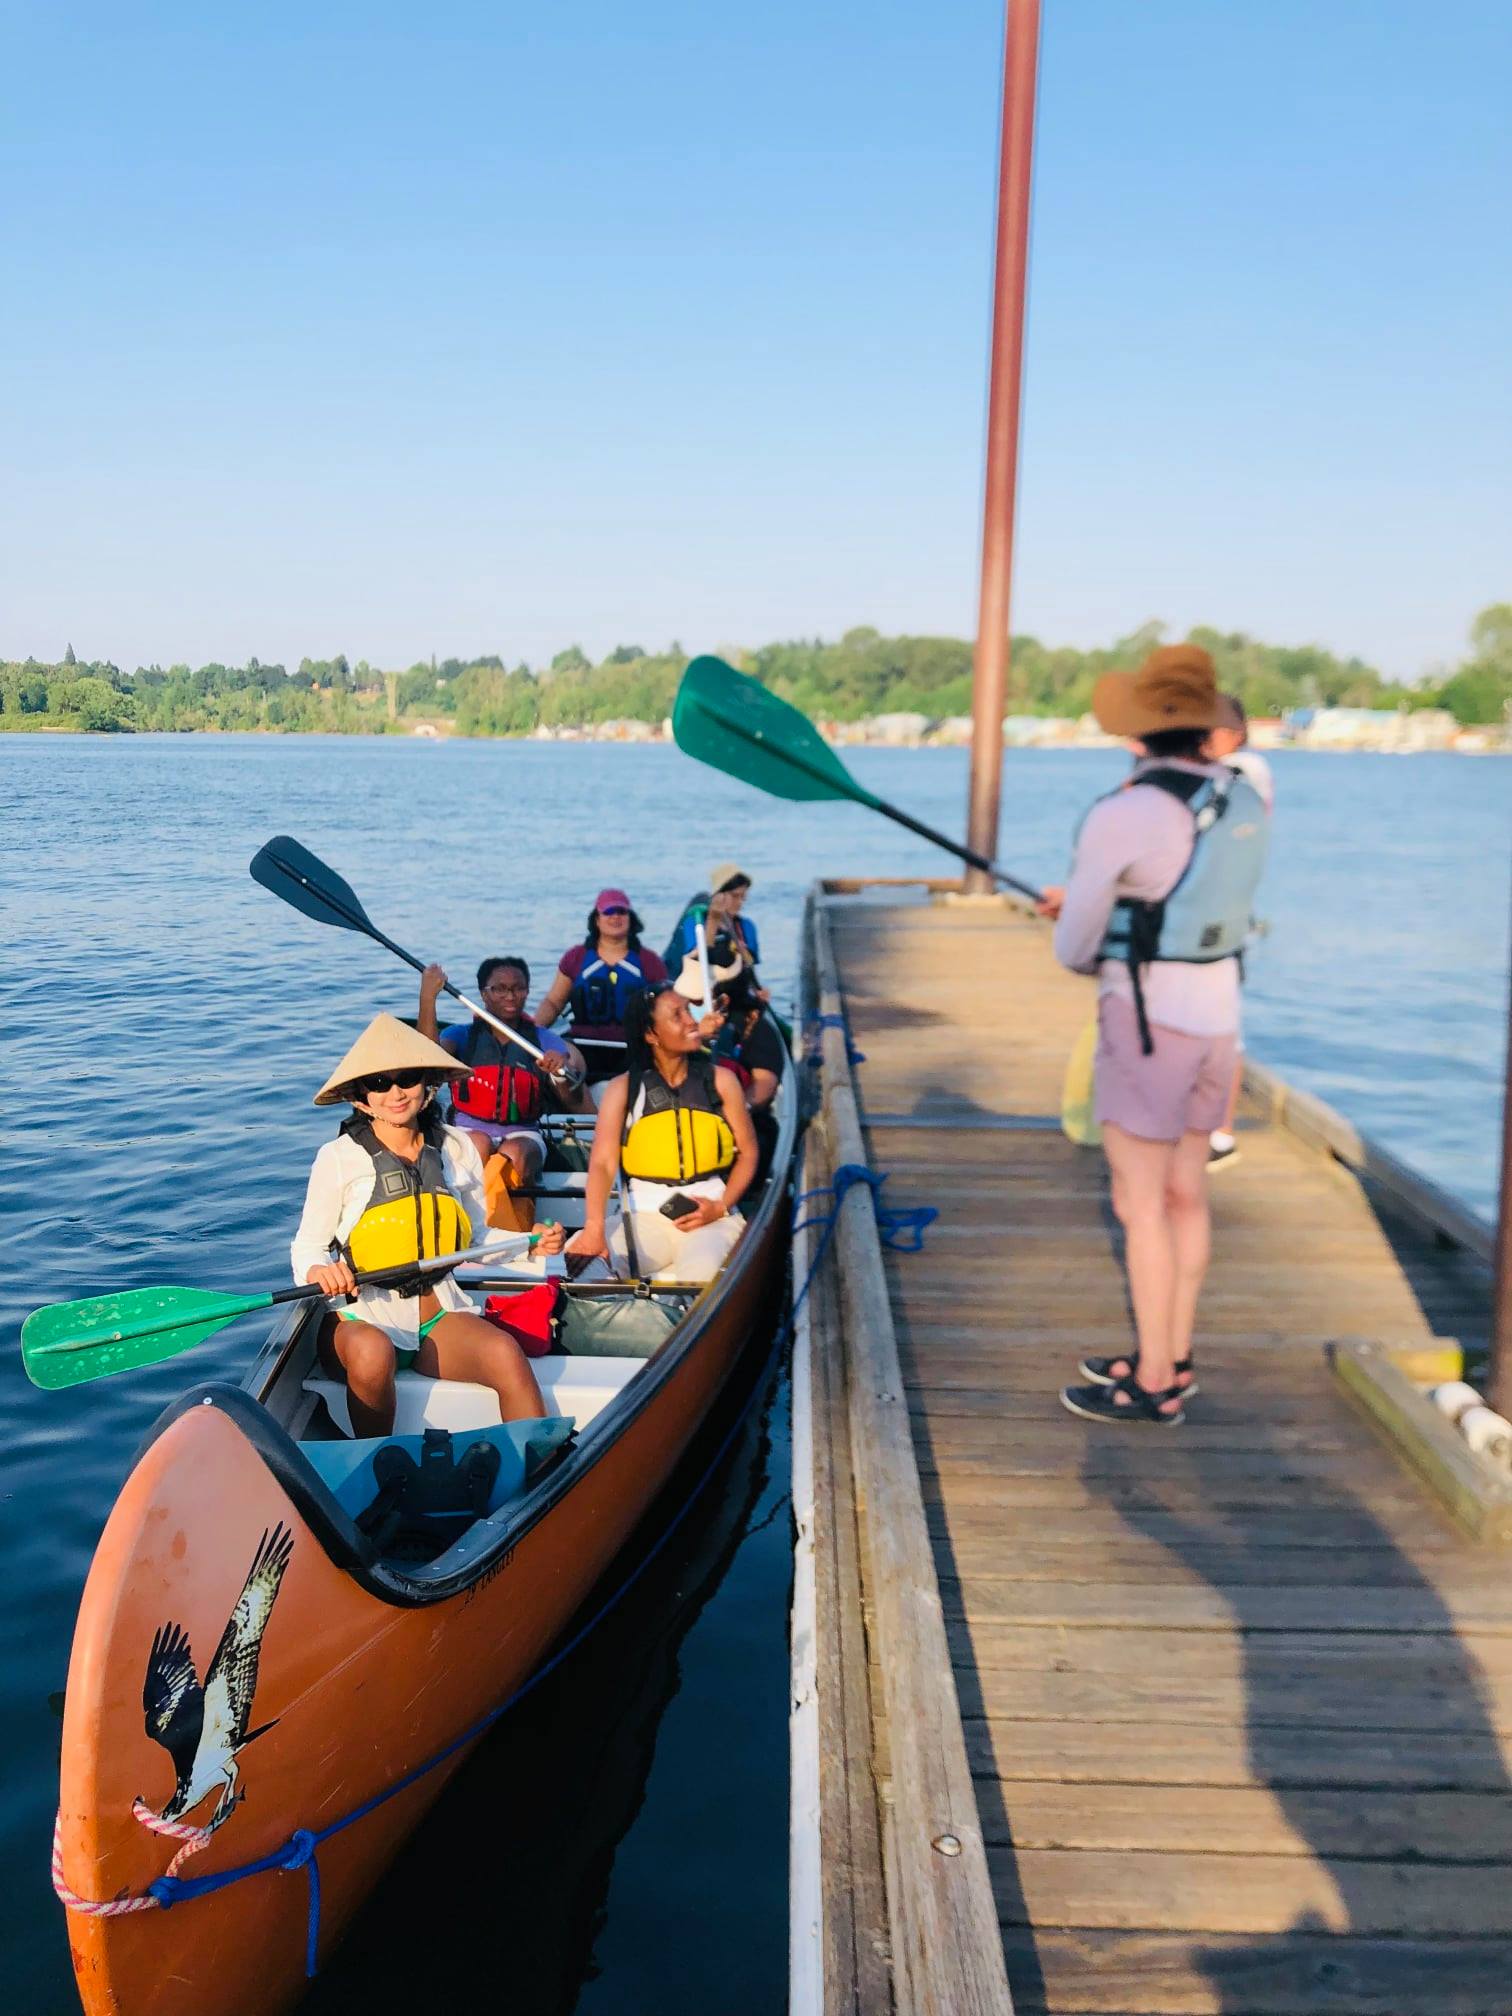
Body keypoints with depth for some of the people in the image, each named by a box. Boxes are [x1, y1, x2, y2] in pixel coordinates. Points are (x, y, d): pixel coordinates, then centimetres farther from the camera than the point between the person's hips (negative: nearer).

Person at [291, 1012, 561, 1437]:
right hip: (361, 1319, -2)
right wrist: (318, 1271, -22)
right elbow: (307, 1246, 2)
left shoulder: (456, 1148, 7)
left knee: (506, 1353, -29)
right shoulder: (339, 1157, -3)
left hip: (440, 1313, 2)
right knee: (373, 1353, -38)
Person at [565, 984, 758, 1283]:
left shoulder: (720, 1080, 6)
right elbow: (603, 1163, -10)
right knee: (580, 1255, -28)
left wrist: (721, 1207, -8)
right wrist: (594, 1228, -27)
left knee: (703, 1268, -37)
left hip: (710, 1214, -1)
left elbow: (747, 1152, 9)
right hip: (644, 1216, 1)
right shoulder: (623, 1088, 2)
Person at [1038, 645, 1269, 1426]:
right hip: (1217, 1012, 8)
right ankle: (1172, 1359, 28)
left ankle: (1153, 1385, 8)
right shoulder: (1242, 803, 4)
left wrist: (1099, 954, 14)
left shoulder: (1121, 816, -16)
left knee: (1140, 1202, 0)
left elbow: (1071, 950, -9)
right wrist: (1089, 902, 26)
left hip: (1147, 1017, -8)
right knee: (1185, 1194, 15)